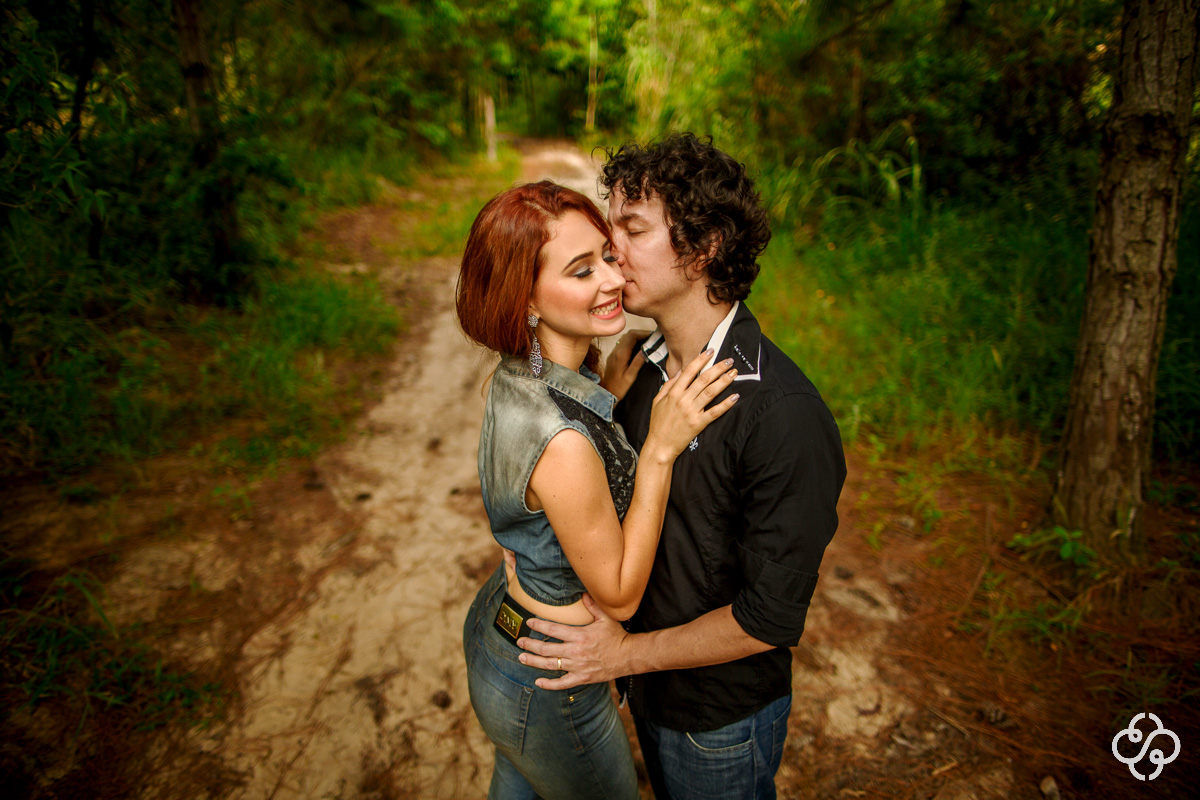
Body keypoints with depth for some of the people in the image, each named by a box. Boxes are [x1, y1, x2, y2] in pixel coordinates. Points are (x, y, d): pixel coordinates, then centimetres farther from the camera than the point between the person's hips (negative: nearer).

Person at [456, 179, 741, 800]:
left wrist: (622, 396, -5)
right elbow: (619, 595, -24)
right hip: (545, 685, -7)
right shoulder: (560, 441, -38)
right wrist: (660, 448, -30)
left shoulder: (519, 376, -10)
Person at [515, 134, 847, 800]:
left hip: (721, 716, -6)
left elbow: (770, 619, -26)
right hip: (648, 684, 6)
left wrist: (627, 652, -19)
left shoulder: (784, 417, -31)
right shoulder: (642, 364, -8)